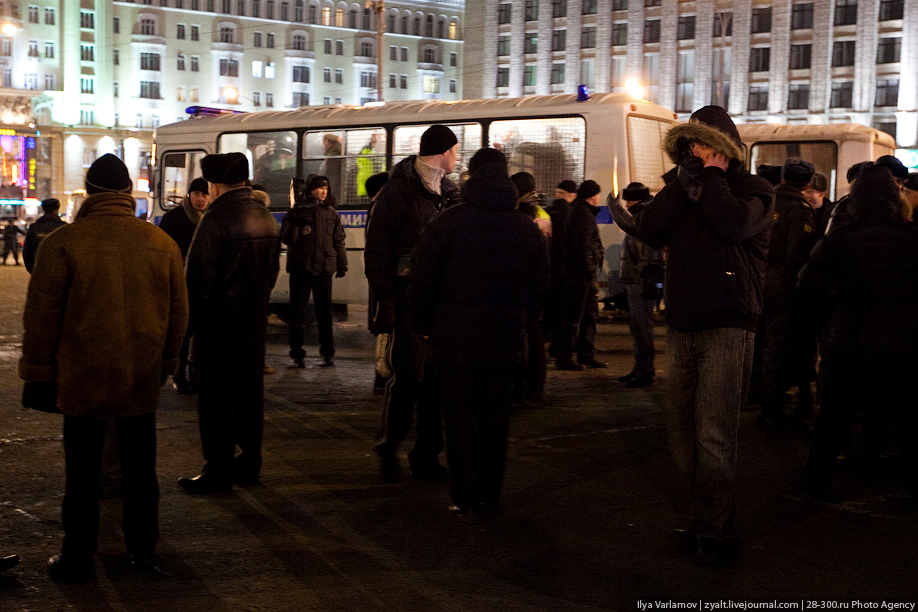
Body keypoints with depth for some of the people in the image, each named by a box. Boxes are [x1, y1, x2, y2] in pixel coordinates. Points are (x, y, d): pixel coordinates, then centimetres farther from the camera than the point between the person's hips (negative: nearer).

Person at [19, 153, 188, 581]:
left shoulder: (63, 242, -10)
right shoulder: (163, 243, 1)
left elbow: (42, 316, -7)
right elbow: (178, 314, 8)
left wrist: (36, 373, 3)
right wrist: (165, 364, 20)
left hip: (82, 378, -3)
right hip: (142, 379, 3)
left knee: (82, 472, 8)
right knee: (140, 468, 15)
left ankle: (78, 557, 15)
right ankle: (143, 548, 25)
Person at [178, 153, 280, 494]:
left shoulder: (216, 219, -16)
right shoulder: (266, 219, 9)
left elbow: (199, 276, -17)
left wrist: (192, 318, -7)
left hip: (220, 321, -8)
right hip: (255, 319, 8)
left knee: (217, 396, -1)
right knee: (250, 391, 14)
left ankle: (218, 471, 3)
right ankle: (249, 463, 22)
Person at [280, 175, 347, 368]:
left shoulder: (331, 213, 10)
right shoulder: (297, 212, 1)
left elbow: (338, 240, 16)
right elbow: (287, 239, -4)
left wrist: (342, 264, 12)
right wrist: (292, 224, -22)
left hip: (324, 267, 2)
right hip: (300, 267, -2)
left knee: (324, 311, 5)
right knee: (297, 311, 0)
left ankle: (328, 353, 12)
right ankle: (297, 354, 6)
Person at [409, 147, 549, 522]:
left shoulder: (447, 223, -8)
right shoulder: (529, 230, 6)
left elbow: (422, 283, -7)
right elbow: (539, 290, 11)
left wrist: (425, 328, 5)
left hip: (454, 342, -4)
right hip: (506, 344, 4)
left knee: (460, 419, 4)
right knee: (495, 419, 13)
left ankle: (466, 501, 8)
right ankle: (490, 495, 22)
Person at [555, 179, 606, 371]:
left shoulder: (580, 211, 19)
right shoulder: (584, 214, -14)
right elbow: (583, 247, -21)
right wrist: (590, 277, -21)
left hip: (582, 275, 10)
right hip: (581, 275, -10)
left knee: (590, 314, 15)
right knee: (573, 316, -6)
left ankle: (587, 355, 21)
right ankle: (563, 358, -2)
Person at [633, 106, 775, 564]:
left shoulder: (753, 189, 1)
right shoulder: (681, 190, 17)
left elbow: (733, 223, -22)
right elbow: (648, 231, -1)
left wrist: (712, 176, -7)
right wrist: (684, 181, -5)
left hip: (727, 328, -6)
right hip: (682, 328, 6)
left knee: (713, 435, -9)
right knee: (681, 429, 9)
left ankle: (715, 531, 3)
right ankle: (706, 517, 23)